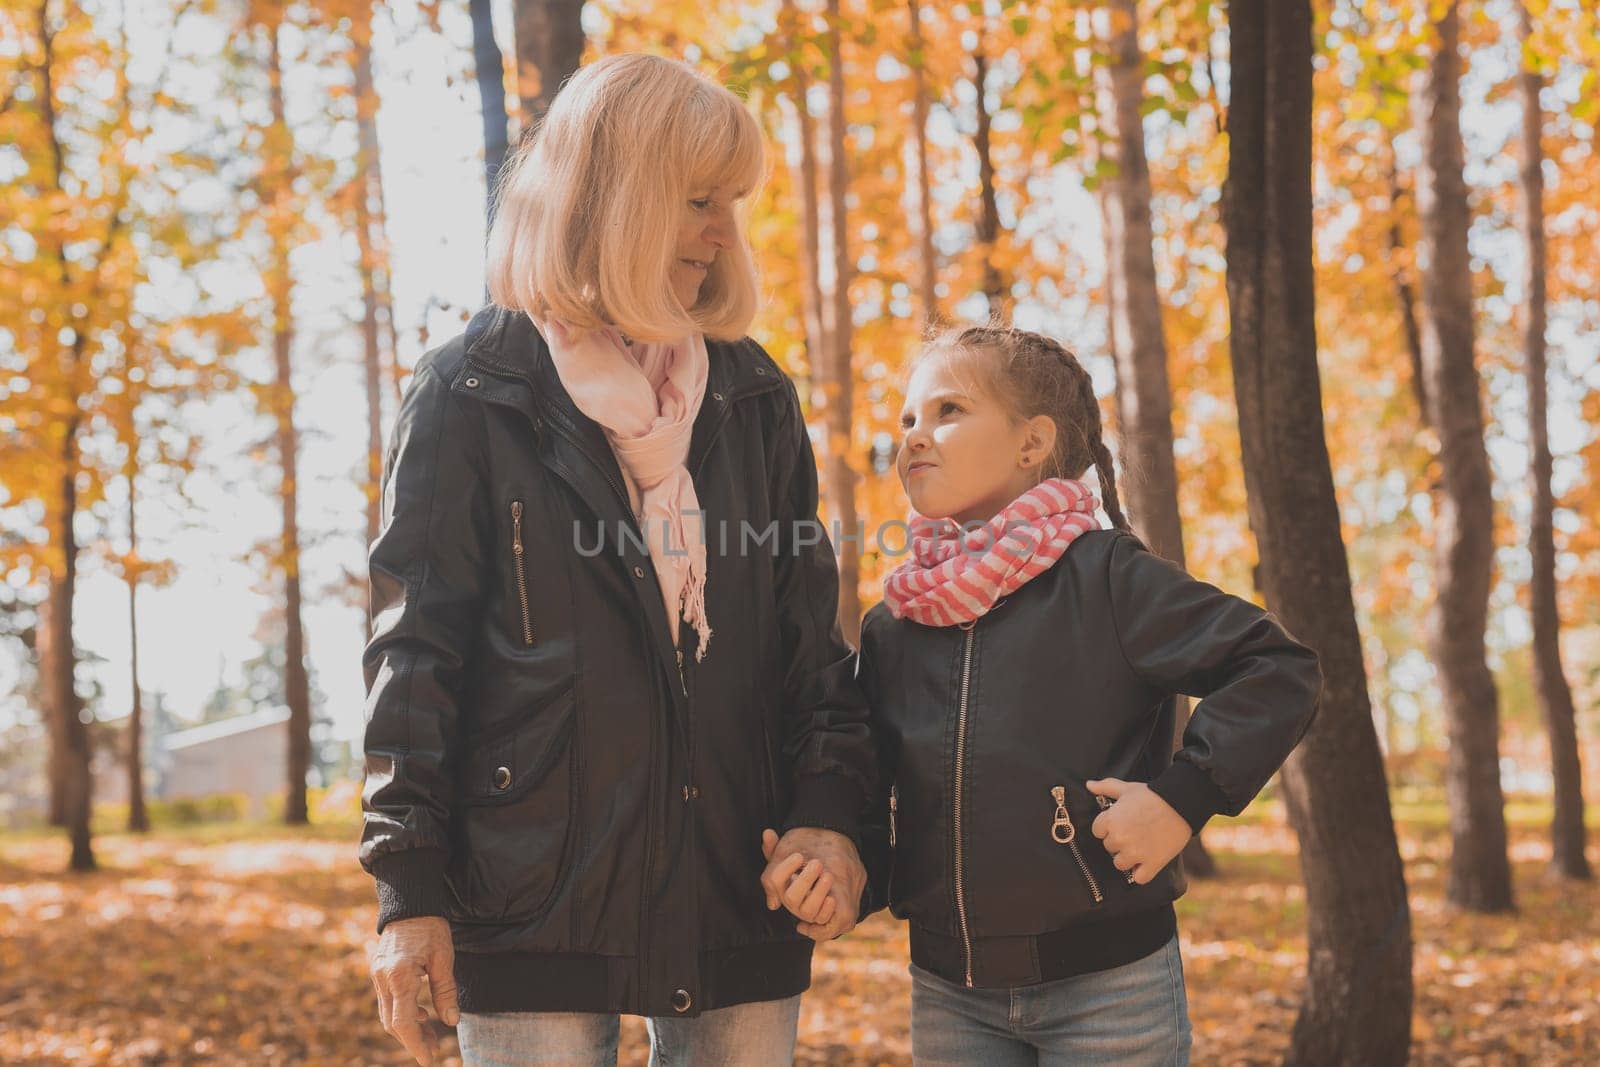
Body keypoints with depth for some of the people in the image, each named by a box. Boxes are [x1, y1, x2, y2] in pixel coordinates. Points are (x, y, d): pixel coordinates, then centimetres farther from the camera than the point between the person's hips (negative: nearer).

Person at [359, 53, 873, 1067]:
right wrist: (411, 887, -6)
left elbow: (810, 633, 12)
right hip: (535, 902, -3)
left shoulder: (754, 398, 12)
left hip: (741, 908, 4)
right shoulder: (471, 397, 0)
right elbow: (415, 651, -2)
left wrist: (831, 810, -2)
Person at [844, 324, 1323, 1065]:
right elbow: (877, 803, 11)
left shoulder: (1102, 577, -8)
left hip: (1107, 983, -4)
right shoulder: (891, 626, 6)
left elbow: (1280, 671, -11)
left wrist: (1183, 797, -18)